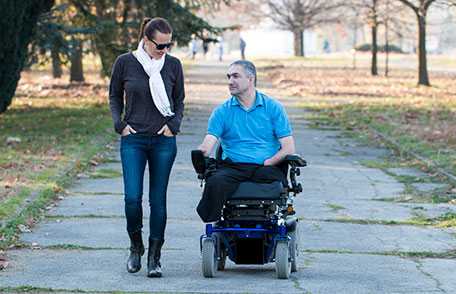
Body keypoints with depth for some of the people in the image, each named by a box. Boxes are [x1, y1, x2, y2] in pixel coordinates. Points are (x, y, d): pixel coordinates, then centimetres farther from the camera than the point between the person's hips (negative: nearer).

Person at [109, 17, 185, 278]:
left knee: (158, 200, 2)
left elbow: (179, 100, 13)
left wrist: (173, 124, -2)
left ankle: (155, 257, 10)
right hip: (133, 140, -1)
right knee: (133, 197, -10)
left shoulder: (173, 65, 2)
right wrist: (120, 124, -1)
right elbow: (114, 96, 11)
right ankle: (136, 246, 14)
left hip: (164, 140, 1)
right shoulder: (125, 63, -2)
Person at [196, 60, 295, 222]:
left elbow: (288, 148, 4)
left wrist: (266, 163, -9)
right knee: (216, 182, -33)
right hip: (233, 166, 1)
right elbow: (208, 143, 0)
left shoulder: (273, 107, 10)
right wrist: (200, 153, -24)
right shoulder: (222, 111, 13)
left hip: (267, 167, -1)